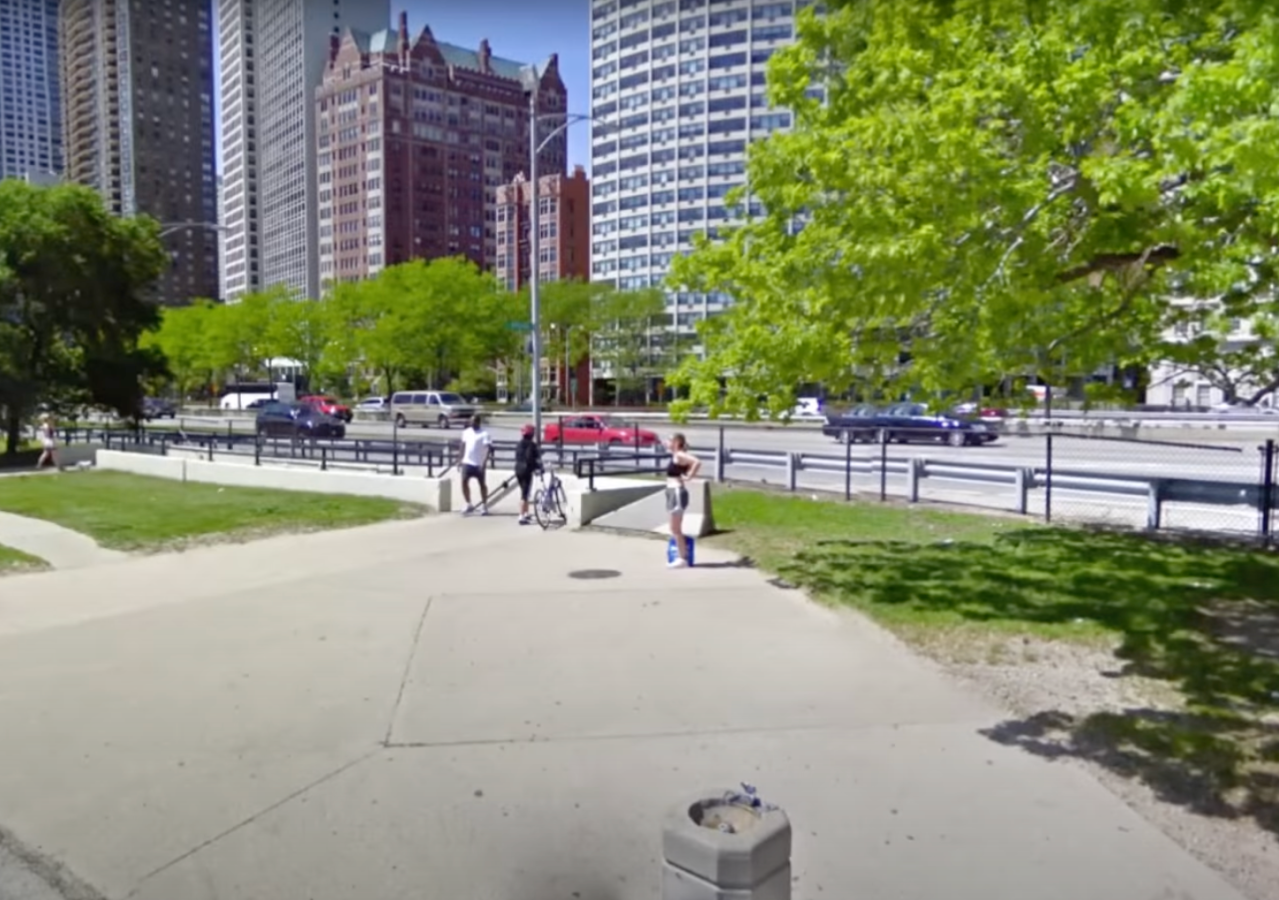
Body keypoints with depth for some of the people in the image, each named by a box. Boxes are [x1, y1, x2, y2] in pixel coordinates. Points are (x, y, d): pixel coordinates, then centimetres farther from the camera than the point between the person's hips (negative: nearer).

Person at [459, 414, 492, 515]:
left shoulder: (484, 434, -11)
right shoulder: (466, 432, 8)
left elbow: (488, 449, -17)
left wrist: (484, 463, -25)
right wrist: (461, 459, 13)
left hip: (479, 464, -5)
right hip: (467, 462, 5)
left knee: (482, 484, 5)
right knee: (464, 482, -3)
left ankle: (484, 507, 16)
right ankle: (469, 505, 9)